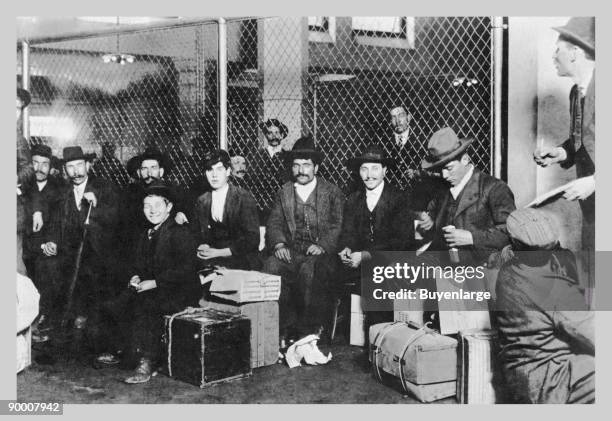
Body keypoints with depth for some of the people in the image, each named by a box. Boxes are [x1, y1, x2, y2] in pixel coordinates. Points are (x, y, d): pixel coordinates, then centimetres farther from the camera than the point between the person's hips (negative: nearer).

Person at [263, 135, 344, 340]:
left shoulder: (332, 192, 7)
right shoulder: (284, 192, 17)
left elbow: (338, 225, -3)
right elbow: (274, 223, 10)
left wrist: (323, 246, -20)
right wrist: (279, 244, -11)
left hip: (320, 254, -3)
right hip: (291, 252, 3)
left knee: (309, 270, -35)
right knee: (271, 266, -27)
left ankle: (309, 329, -21)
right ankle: (286, 326, -16)